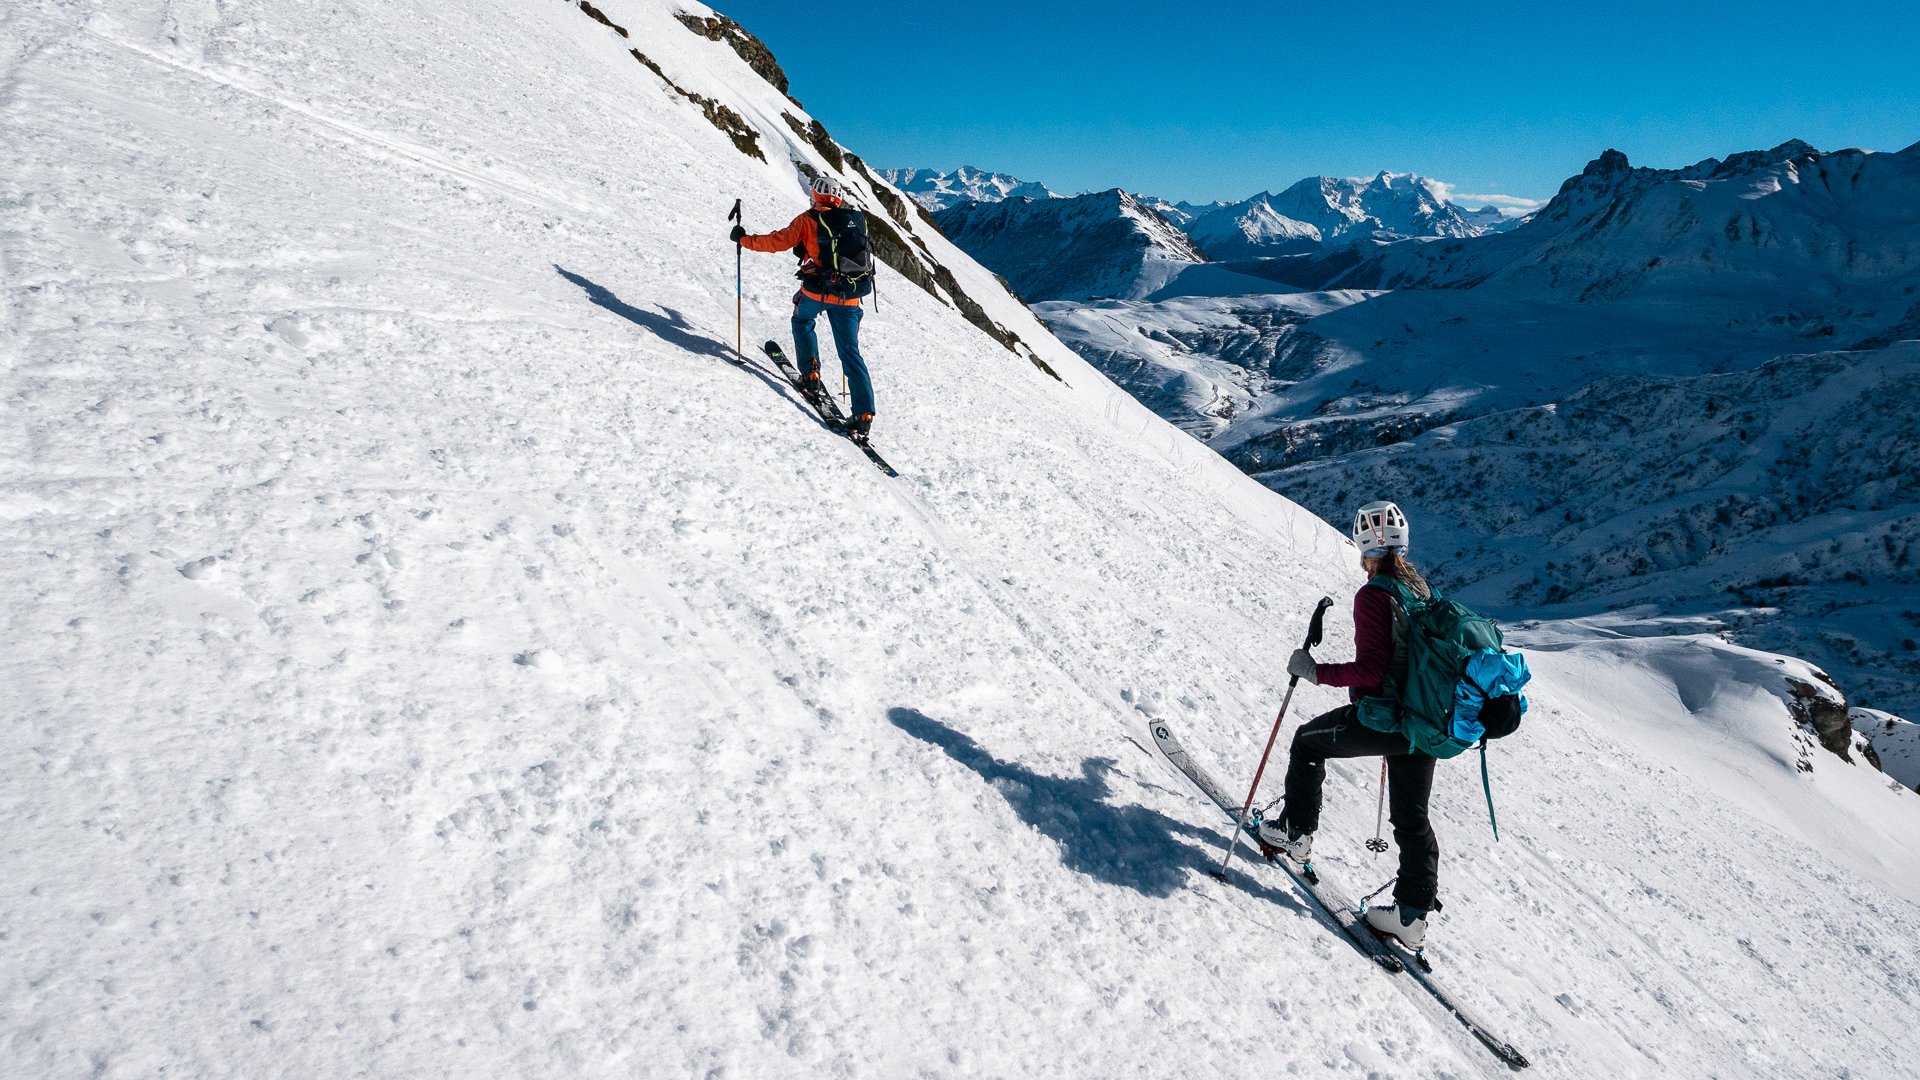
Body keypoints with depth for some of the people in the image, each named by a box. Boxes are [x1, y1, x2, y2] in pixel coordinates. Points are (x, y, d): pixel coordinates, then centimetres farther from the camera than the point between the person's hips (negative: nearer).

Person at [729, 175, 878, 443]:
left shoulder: (809, 219, 0)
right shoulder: (856, 220, 12)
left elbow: (779, 241, -3)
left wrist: (744, 239, 11)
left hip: (817, 290, -3)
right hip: (849, 298, 3)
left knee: (802, 323, 30)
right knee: (850, 353, 5)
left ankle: (811, 376, 17)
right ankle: (864, 416, -5)